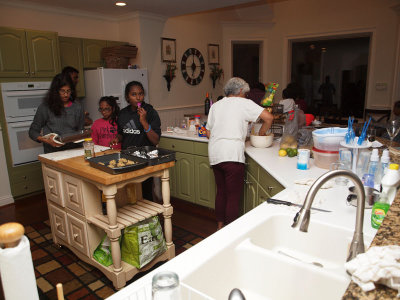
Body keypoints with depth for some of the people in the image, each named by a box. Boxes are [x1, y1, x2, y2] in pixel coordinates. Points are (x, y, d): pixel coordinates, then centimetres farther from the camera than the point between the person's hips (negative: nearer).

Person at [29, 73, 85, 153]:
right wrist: (47, 141, -8)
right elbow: (33, 132, 10)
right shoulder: (45, 107, 5)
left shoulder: (77, 107, 12)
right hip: (53, 152, -1)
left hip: (74, 150, 2)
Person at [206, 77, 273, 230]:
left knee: (221, 192, 18)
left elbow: (208, 134, 18)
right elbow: (269, 117, -6)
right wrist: (261, 133, 10)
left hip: (214, 155, 6)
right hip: (232, 155, -6)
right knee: (234, 196, 1)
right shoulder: (244, 103, 2)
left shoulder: (215, 105, 18)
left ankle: (220, 226, 29)